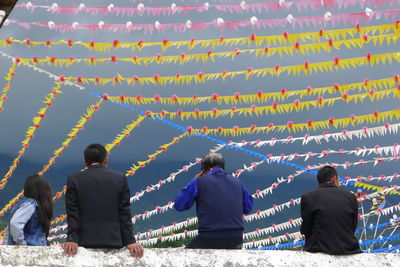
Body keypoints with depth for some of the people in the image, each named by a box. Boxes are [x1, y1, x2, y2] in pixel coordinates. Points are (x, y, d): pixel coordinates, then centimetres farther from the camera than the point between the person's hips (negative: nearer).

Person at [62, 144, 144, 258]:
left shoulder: (74, 179, 2)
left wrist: (72, 239, -5)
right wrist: (129, 241, 0)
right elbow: (124, 213, 2)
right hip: (113, 241, 1)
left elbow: (72, 214, -3)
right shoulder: (120, 178, 3)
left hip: (86, 242, 0)